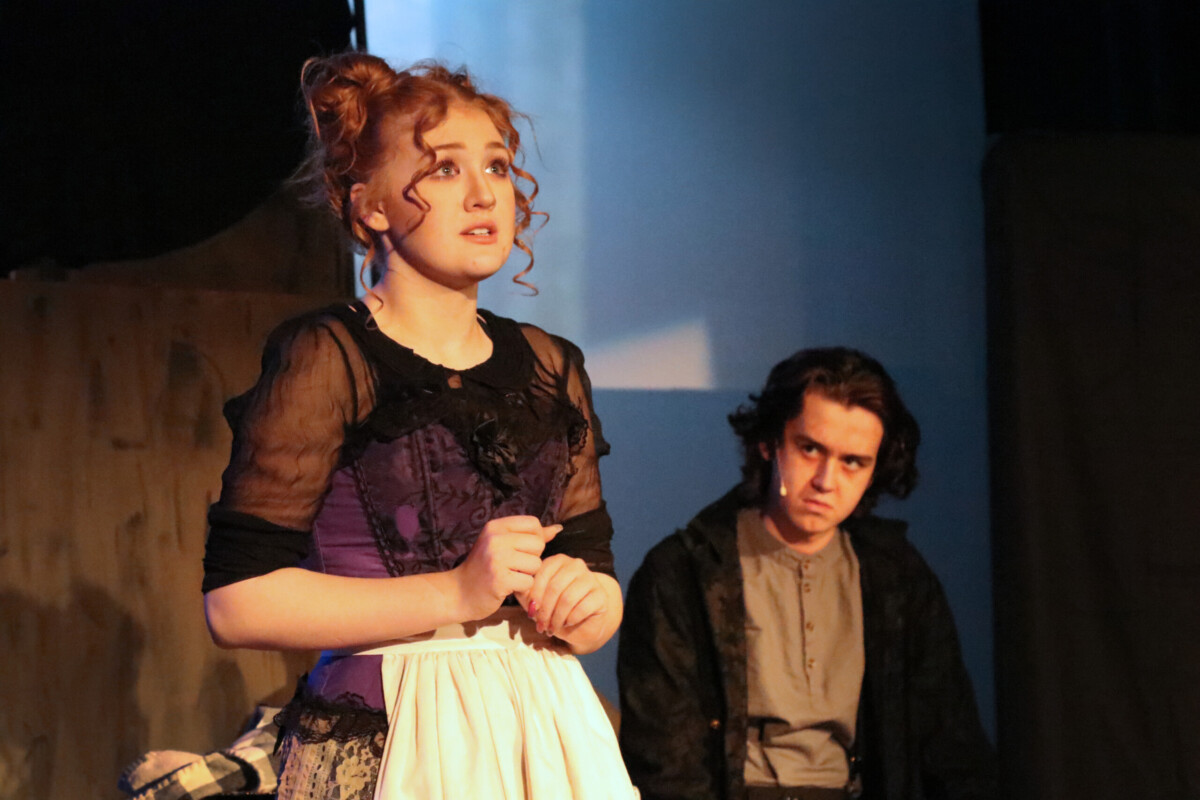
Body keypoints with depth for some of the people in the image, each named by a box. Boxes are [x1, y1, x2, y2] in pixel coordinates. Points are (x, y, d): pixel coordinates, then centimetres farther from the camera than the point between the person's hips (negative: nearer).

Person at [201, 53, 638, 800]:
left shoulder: (550, 367, 10)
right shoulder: (326, 358, -8)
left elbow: (598, 582, 14)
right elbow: (237, 600, -15)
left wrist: (586, 604, -9)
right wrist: (455, 594, -18)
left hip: (545, 734, 5)